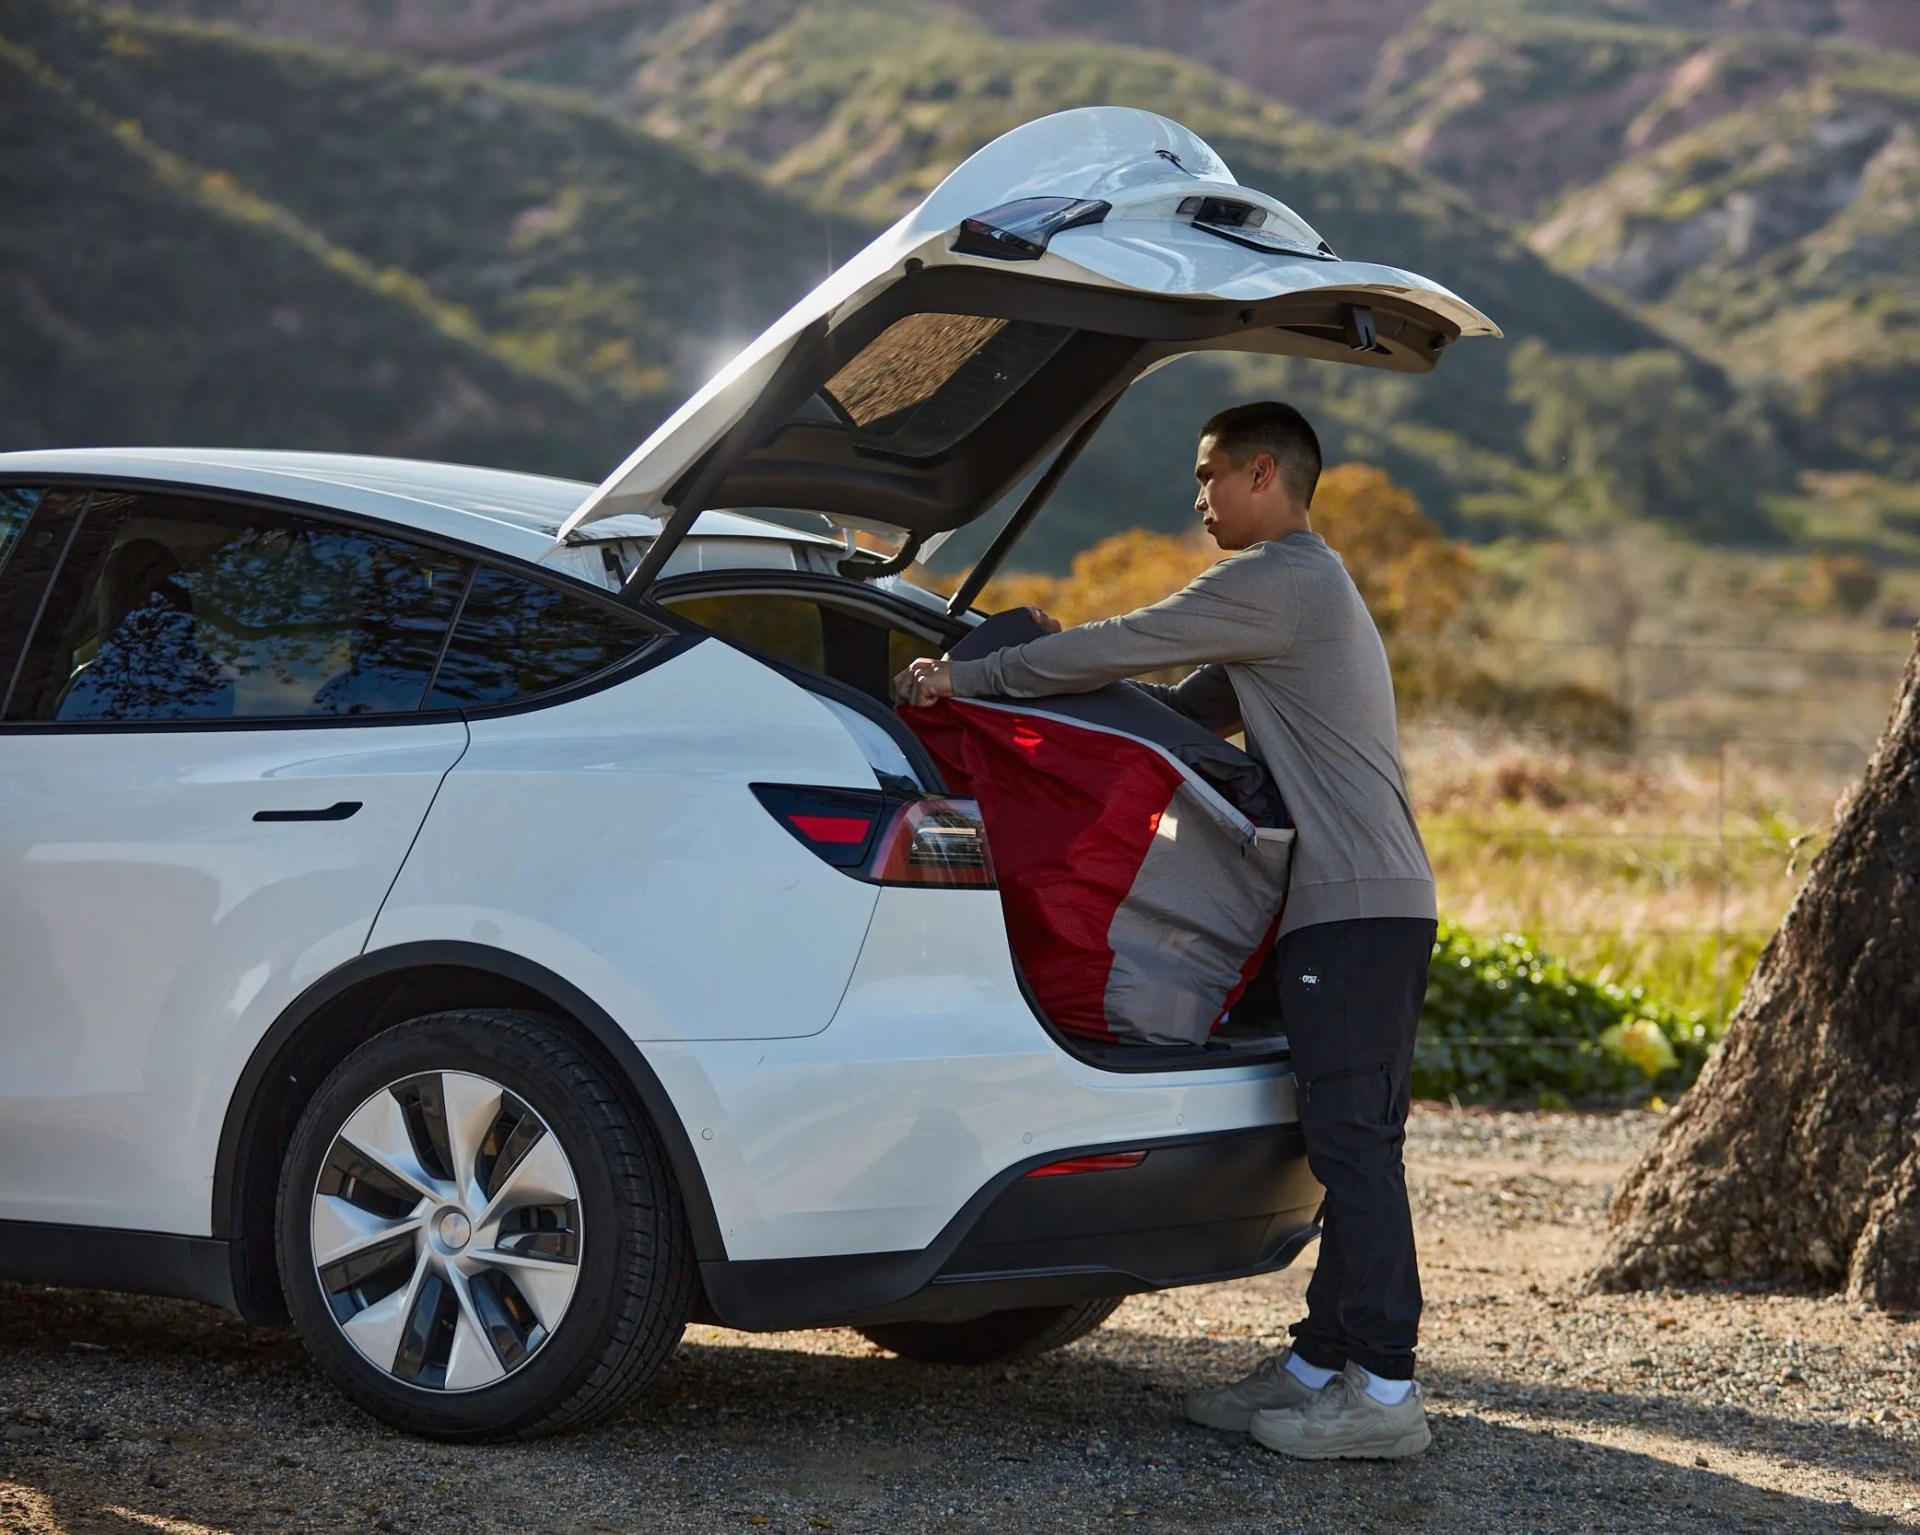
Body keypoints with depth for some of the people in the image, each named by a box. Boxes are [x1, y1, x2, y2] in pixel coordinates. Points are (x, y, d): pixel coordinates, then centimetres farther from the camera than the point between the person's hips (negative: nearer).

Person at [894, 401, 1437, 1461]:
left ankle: (1385, 1391, -12)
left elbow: (1120, 649, -11)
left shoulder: (1276, 581, -9)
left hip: (1357, 905, -11)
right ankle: (1323, 1361, 15)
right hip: (1368, 904, 11)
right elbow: (1194, 705, 27)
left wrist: (966, 680, -3)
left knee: (1353, 1145, -11)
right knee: (1349, 1144, 11)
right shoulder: (1307, 586, 25)